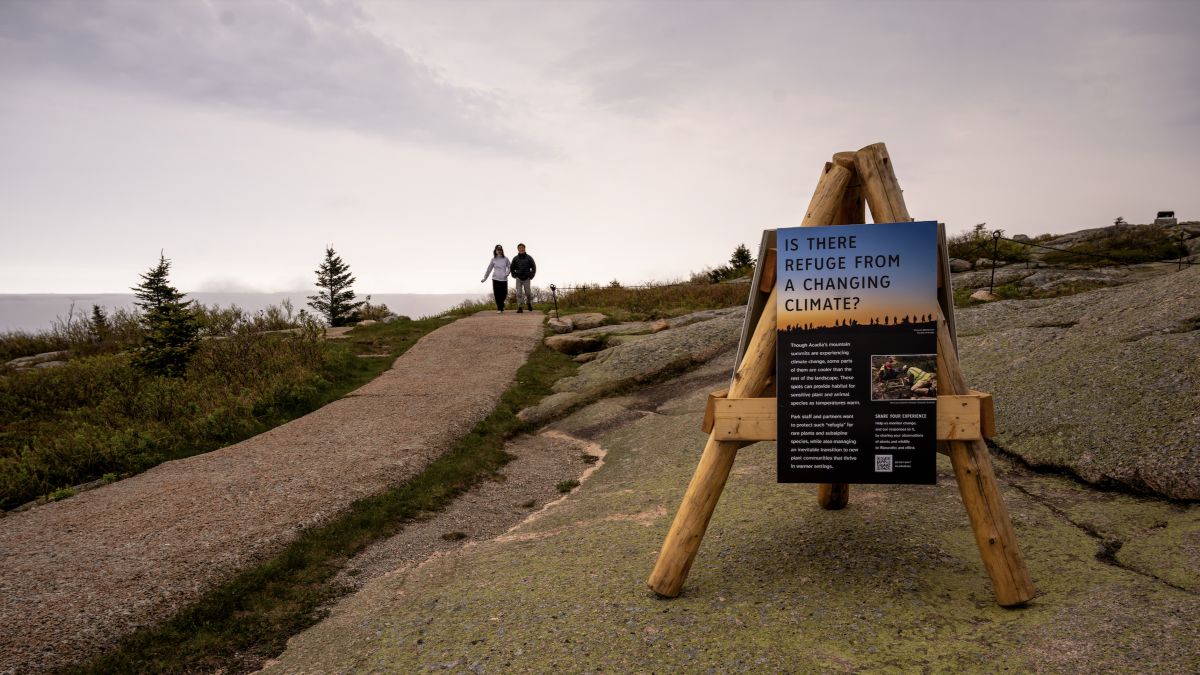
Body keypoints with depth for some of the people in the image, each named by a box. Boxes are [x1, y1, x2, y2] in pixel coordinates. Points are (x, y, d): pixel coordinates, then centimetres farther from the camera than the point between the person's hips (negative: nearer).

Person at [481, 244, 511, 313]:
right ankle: (499, 308, 2)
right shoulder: (493, 259, 8)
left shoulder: (505, 259, 6)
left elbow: (509, 267, 7)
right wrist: (485, 278, 11)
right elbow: (489, 269, 12)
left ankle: (501, 307, 25)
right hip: (495, 279, 0)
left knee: (504, 294, -1)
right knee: (497, 294, -7)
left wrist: (507, 273, -12)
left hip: (504, 279, 0)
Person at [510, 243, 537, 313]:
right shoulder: (515, 258, 1)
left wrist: (531, 276, -3)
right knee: (519, 293, -6)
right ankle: (519, 308, -4)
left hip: (526, 279, -1)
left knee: (527, 293, 2)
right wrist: (514, 275, 3)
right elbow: (512, 268, 14)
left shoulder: (529, 257, -2)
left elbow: (534, 267, 4)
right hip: (518, 279, 1)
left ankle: (529, 303, 32)